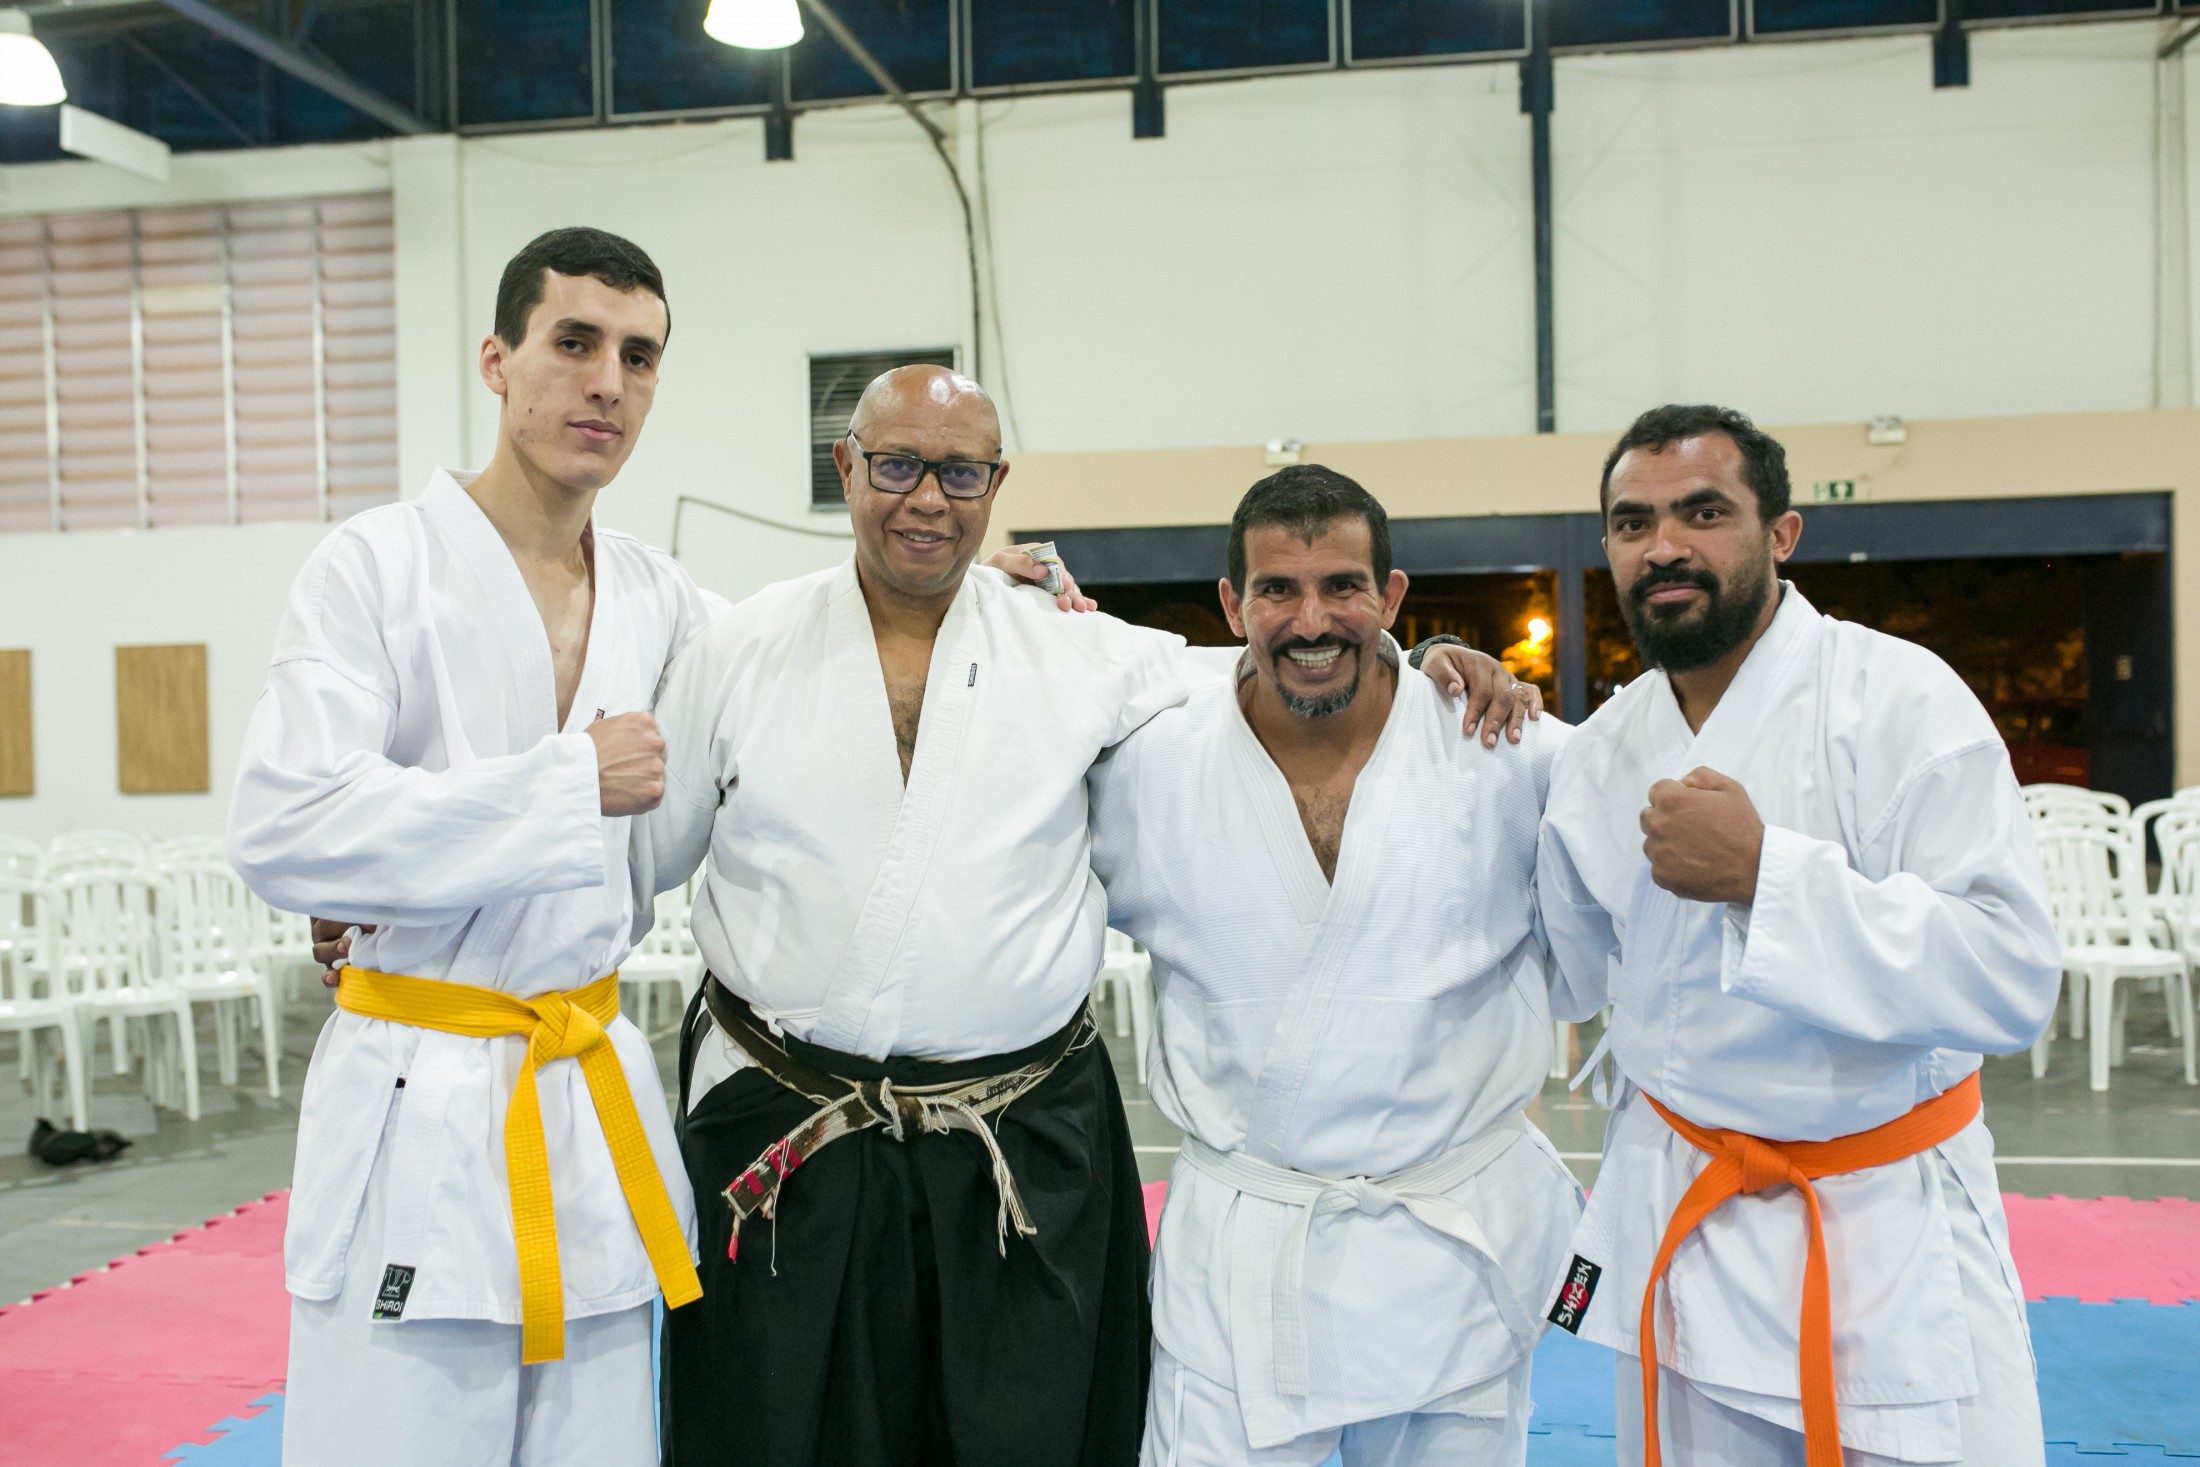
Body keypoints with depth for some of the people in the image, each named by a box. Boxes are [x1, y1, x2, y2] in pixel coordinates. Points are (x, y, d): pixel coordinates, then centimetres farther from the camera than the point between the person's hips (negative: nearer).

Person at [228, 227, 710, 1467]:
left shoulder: (657, 597, 9)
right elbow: (286, 831, -16)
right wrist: (570, 788, -17)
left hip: (599, 1103, 5)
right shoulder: (381, 565, -7)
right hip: (418, 1116, -5)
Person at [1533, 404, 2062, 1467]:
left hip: (1892, 1229, -4)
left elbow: (2011, 980, -23)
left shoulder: (1899, 699, -15)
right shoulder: (1597, 757, 2)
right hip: (1680, 1220, 4)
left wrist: (1763, 872, -29)